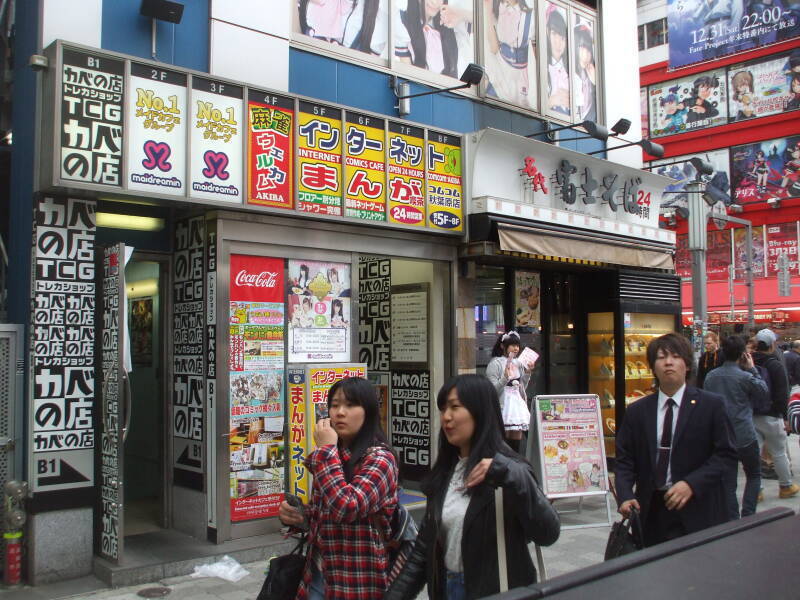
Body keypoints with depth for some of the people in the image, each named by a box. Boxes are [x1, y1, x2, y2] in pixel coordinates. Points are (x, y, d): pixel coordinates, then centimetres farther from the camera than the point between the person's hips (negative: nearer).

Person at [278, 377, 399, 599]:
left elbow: (345, 508, -30)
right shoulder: (333, 456, 7)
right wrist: (298, 516, -2)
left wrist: (326, 450, -22)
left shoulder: (379, 459, -16)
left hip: (356, 579, -7)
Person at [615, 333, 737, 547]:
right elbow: (625, 460, 7)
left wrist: (691, 484, -16)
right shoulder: (637, 411, 7)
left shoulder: (711, 405, -1)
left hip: (698, 513, -2)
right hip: (650, 512, 2)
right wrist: (625, 496, -10)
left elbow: (727, 454, -4)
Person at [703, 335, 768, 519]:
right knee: (754, 475, 17)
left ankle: (733, 523, 11)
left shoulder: (710, 376, 1)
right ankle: (747, 515, 7)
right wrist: (752, 369, 5)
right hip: (745, 437, -4)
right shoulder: (745, 377, -14)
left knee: (728, 483, 9)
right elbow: (764, 393, 3)